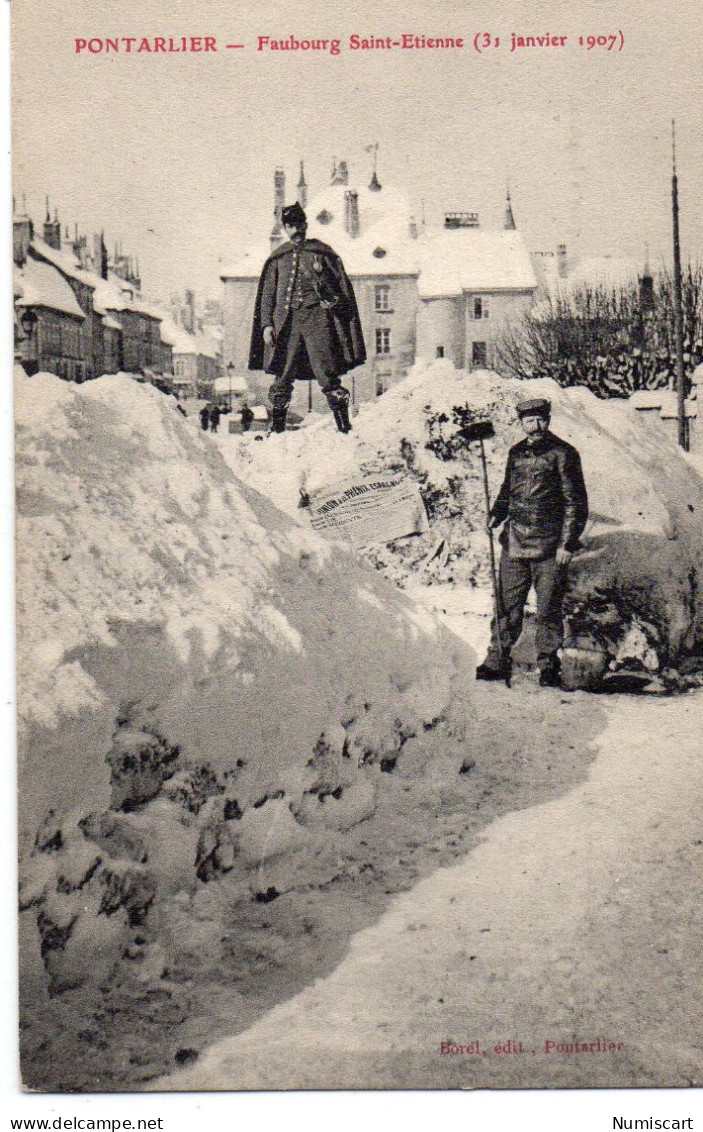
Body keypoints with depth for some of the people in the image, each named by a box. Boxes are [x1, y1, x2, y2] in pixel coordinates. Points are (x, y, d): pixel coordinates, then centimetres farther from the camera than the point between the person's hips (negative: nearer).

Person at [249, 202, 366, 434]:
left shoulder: (322, 252, 10)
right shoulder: (277, 258, 17)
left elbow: (341, 286, 10)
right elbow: (267, 293, 16)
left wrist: (321, 275, -9)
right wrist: (267, 324, 6)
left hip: (317, 318, -2)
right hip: (286, 321, 3)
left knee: (328, 376, -7)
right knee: (282, 378, 1)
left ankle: (345, 429, -5)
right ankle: (276, 429, 9)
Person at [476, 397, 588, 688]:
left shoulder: (563, 454, -4)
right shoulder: (516, 453, 12)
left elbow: (576, 502, -5)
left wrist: (567, 544, -10)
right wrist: (496, 514, 8)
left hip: (549, 546, -4)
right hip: (514, 542, 5)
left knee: (548, 609, 2)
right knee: (507, 606, 7)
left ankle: (548, 666, 14)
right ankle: (498, 660, 15)